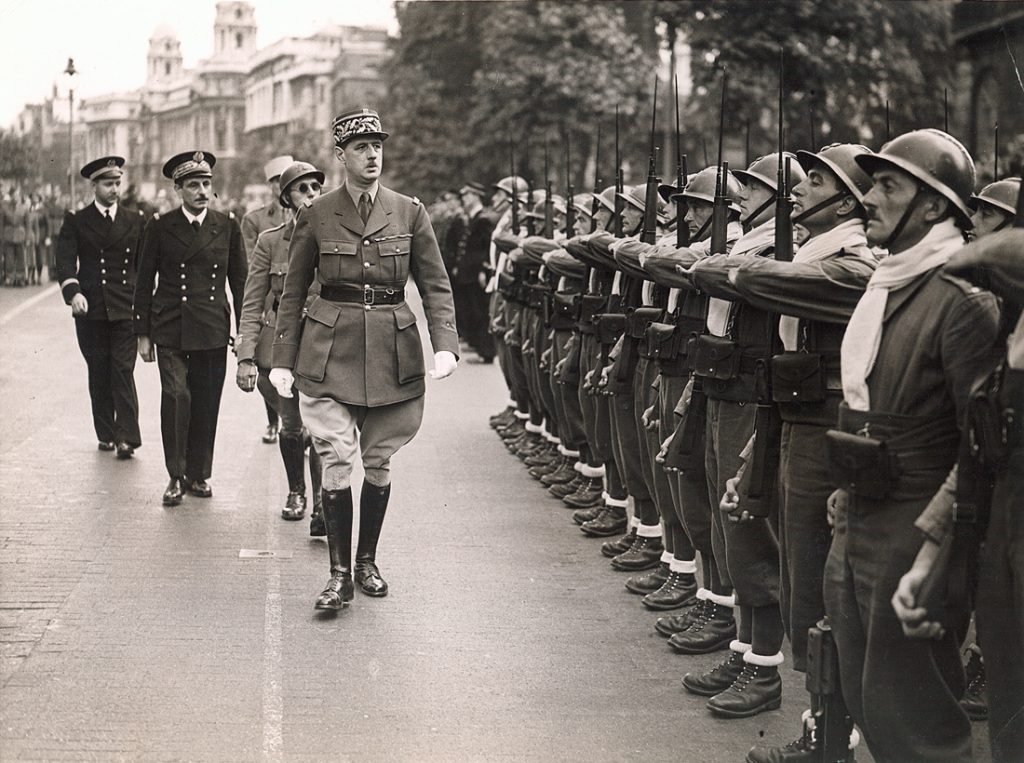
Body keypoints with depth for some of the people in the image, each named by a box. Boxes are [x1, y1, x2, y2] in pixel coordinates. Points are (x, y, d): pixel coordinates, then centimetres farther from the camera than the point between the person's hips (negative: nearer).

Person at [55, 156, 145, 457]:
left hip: (126, 309, -1)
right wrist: (73, 292, -23)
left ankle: (127, 436, -10)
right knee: (98, 374, 7)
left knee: (123, 371, -8)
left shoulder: (135, 221, 9)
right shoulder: (76, 221, 5)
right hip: (90, 309, 1)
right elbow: (65, 260, -5)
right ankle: (106, 434, 16)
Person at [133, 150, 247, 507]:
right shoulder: (159, 227, 2)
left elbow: (239, 281, 10)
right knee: (176, 396, -13)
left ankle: (199, 475, 18)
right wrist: (143, 334, 3)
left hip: (212, 330, 2)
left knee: (206, 404, 4)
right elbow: (144, 282, 6)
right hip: (169, 330, -1)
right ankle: (176, 477, -2)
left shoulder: (228, 226, 6)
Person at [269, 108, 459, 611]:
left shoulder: (409, 213, 4)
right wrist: (283, 360, 2)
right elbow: (293, 292, 7)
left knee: (379, 461, 9)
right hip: (330, 352, -1)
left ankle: (367, 561, 24)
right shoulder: (315, 216, 2)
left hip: (392, 352, 2)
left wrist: (445, 345, -11)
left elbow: (436, 286, 4)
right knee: (335, 461, -8)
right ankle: (339, 573, 0)